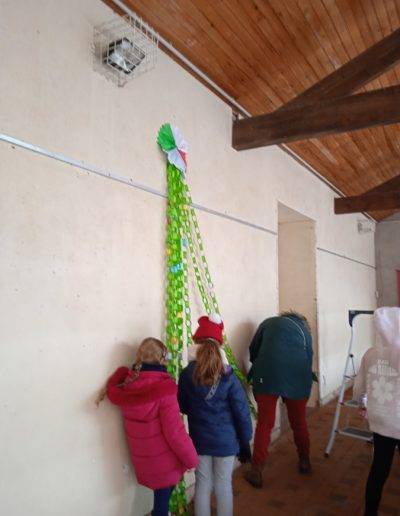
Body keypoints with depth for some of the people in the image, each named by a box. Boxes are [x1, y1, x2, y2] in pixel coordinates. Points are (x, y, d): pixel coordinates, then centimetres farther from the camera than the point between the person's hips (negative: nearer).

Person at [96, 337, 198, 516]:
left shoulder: (125, 386, -9)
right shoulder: (164, 389, -27)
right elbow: (175, 432, -22)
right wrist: (191, 459, -11)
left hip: (142, 460, 5)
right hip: (164, 460, -5)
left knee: (160, 496, 26)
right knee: (162, 500, 14)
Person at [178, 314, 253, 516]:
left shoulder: (187, 375, -13)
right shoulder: (228, 378, -18)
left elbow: (183, 407, 0)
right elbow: (241, 413, -12)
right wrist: (245, 443, 1)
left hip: (199, 440, 2)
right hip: (226, 440, -2)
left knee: (202, 484, 18)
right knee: (223, 485, 15)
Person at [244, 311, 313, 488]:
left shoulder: (269, 323, 22)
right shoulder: (304, 328, 26)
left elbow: (253, 350, 17)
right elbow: (309, 356, 22)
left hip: (268, 374, -2)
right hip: (298, 375, 2)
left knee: (264, 423, 7)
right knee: (299, 422, 21)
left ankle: (256, 471, 10)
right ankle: (304, 461, 38)